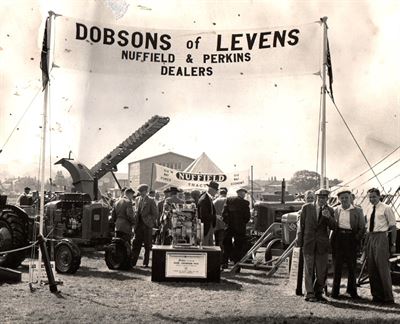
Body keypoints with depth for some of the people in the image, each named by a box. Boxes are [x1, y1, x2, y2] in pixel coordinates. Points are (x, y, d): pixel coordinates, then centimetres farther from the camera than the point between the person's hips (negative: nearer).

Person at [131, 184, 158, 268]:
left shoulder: (150, 201, -4)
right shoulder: (137, 200, 12)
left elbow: (155, 214, -3)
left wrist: (149, 221, -9)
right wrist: (135, 221, 7)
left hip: (147, 225, -4)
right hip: (138, 225, 4)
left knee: (147, 245, 3)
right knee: (136, 244, 1)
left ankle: (145, 263, 11)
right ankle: (133, 261, 4)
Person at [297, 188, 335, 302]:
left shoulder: (329, 210, 6)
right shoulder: (307, 207, 1)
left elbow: (332, 226, -4)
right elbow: (301, 225, 4)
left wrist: (328, 217, -23)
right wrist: (300, 241, 2)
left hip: (322, 244, 2)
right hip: (308, 243, -2)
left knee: (322, 271, 5)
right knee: (309, 269, 2)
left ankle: (318, 293, 17)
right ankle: (309, 294, 8)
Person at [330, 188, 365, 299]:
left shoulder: (357, 211, 2)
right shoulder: (335, 210, 9)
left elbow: (362, 228, 2)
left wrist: (357, 240, -6)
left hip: (351, 239, -1)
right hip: (338, 239, 1)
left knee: (352, 266, 5)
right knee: (337, 265, 4)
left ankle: (352, 290, 17)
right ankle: (335, 291, 11)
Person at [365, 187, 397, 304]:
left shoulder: (386, 208, -4)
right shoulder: (368, 209, 14)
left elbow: (393, 226, -5)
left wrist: (392, 244, -9)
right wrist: (365, 241, 10)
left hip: (381, 237, -6)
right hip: (369, 237, 6)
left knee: (383, 267, -6)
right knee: (371, 268, 8)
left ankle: (388, 297, 3)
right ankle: (376, 295, 19)